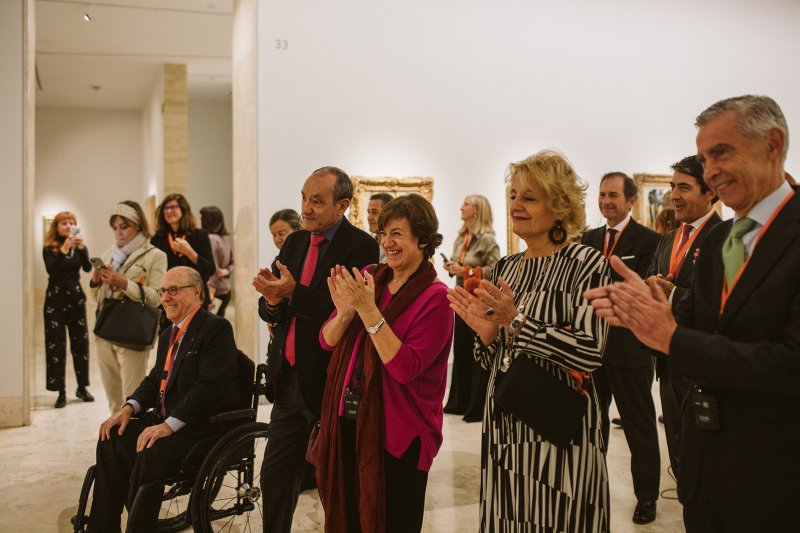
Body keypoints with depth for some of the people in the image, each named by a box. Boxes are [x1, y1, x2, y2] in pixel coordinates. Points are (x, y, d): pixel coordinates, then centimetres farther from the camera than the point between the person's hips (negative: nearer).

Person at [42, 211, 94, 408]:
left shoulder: (78, 245, 4)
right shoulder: (49, 248, -3)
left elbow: (87, 268, -11)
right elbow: (51, 270, -20)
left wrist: (81, 247, -26)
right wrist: (63, 249, -30)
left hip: (76, 297, 3)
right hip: (55, 299, -2)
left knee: (80, 341, 4)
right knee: (56, 344, -3)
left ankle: (82, 387, 16)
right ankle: (61, 391, 2)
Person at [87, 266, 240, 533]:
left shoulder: (216, 328, -13)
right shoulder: (169, 335, 18)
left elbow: (210, 385, -22)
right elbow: (155, 380, 20)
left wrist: (169, 425, -25)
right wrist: (129, 408, 1)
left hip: (205, 425, -9)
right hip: (167, 419, 9)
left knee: (150, 453, -29)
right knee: (112, 438, -6)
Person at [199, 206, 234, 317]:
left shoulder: (210, 239, -13)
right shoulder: (223, 240, 13)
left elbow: (213, 270, -17)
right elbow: (233, 263, 18)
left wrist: (210, 296, -17)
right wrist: (225, 271, -2)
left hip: (216, 292, -9)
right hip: (226, 291, 9)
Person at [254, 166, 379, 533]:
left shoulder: (361, 247, -12)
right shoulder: (294, 243, 10)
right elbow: (268, 311, 7)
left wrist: (293, 292, -25)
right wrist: (272, 300, -14)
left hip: (329, 381, -6)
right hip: (288, 379, 6)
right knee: (275, 476, 14)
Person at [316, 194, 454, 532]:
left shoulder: (434, 297, -13)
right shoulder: (367, 278, 3)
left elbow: (405, 368, -23)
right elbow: (327, 342, 3)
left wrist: (368, 310, -26)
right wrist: (345, 311, -17)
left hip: (397, 435, -5)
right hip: (347, 423, 5)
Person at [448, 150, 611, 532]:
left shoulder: (587, 264, -10)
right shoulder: (505, 267, 7)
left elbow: (592, 354, -20)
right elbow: (492, 360, 11)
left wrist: (518, 322, -23)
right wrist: (486, 332, -10)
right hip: (504, 425, 6)